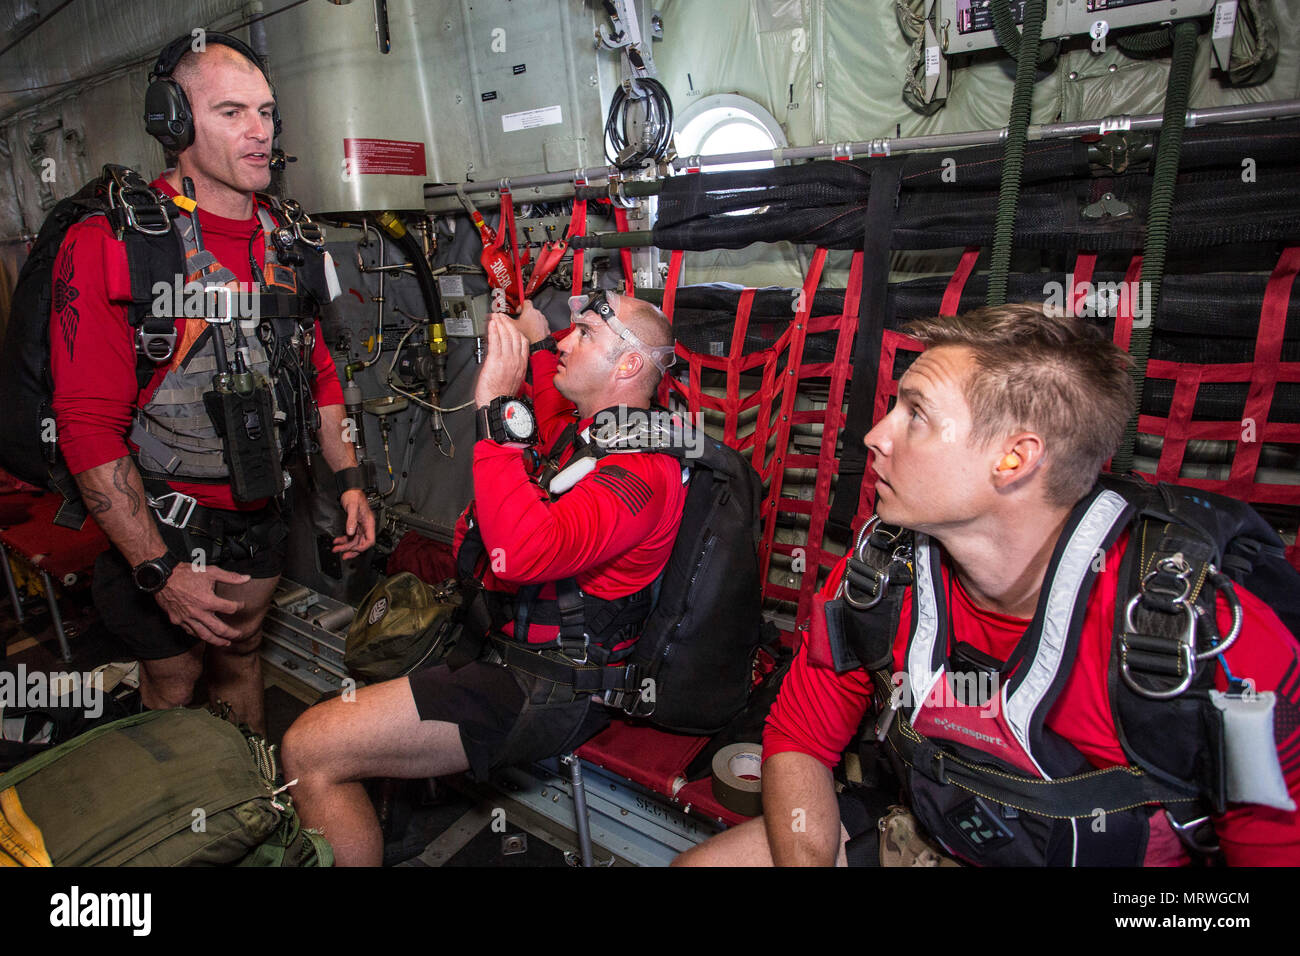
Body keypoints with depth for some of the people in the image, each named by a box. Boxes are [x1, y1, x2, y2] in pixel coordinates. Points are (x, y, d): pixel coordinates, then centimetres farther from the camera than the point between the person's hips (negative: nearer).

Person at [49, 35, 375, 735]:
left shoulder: (284, 240, 3)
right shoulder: (110, 244, -17)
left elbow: (318, 370, 12)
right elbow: (88, 425, -19)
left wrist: (348, 480, 3)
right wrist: (160, 572, -19)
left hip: (259, 513, 5)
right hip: (165, 521, -5)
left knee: (240, 655, 22)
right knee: (174, 685, 12)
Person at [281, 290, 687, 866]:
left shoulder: (641, 467, -21)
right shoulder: (585, 428, 10)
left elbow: (524, 551, -38)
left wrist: (495, 406, -32)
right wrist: (537, 342, 28)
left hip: (545, 690, -10)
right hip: (501, 642, 10)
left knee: (310, 752, -14)